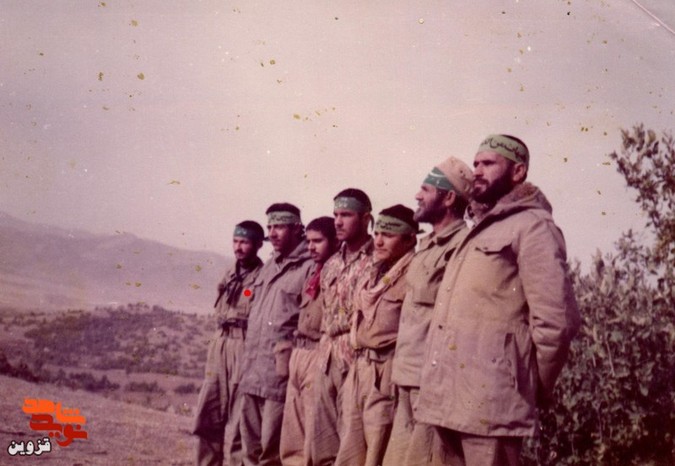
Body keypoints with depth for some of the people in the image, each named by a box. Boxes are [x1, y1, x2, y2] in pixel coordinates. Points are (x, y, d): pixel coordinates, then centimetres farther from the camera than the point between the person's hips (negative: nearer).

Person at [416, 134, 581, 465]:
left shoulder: (531, 226, -5)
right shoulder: (477, 233, 24)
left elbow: (555, 320, -13)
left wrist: (535, 390, -3)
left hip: (488, 403, -8)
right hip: (450, 401, 8)